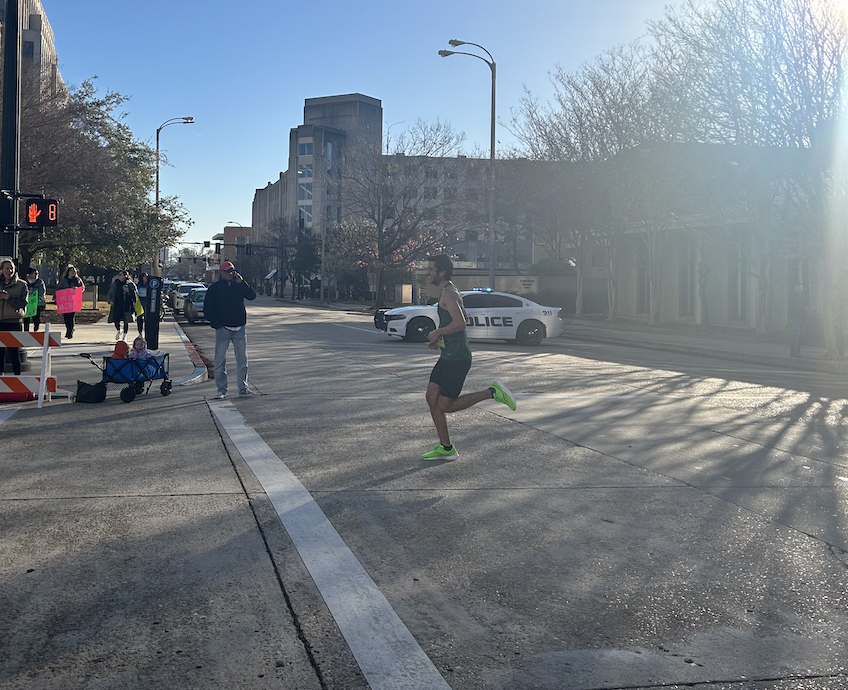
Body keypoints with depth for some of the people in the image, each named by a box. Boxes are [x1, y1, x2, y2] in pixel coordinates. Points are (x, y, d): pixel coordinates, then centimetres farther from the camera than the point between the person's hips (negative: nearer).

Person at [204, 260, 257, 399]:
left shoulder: (239, 286, 9)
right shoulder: (214, 288, 1)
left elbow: (252, 295, -5)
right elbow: (207, 309, 0)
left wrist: (241, 282, -13)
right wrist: (217, 324, -10)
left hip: (240, 328, 3)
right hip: (223, 329, -3)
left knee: (242, 360, 5)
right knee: (220, 361, 0)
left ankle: (243, 389, 12)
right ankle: (221, 390, 8)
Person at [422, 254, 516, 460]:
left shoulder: (448, 293, -17)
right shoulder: (449, 291, 16)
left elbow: (460, 323, -29)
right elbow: (462, 317, 29)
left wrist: (437, 333, -14)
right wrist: (440, 336, 20)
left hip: (457, 358, -10)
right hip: (449, 355, 10)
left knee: (445, 406, -5)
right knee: (432, 398, 8)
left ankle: (492, 392, 1)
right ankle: (446, 448, 13)